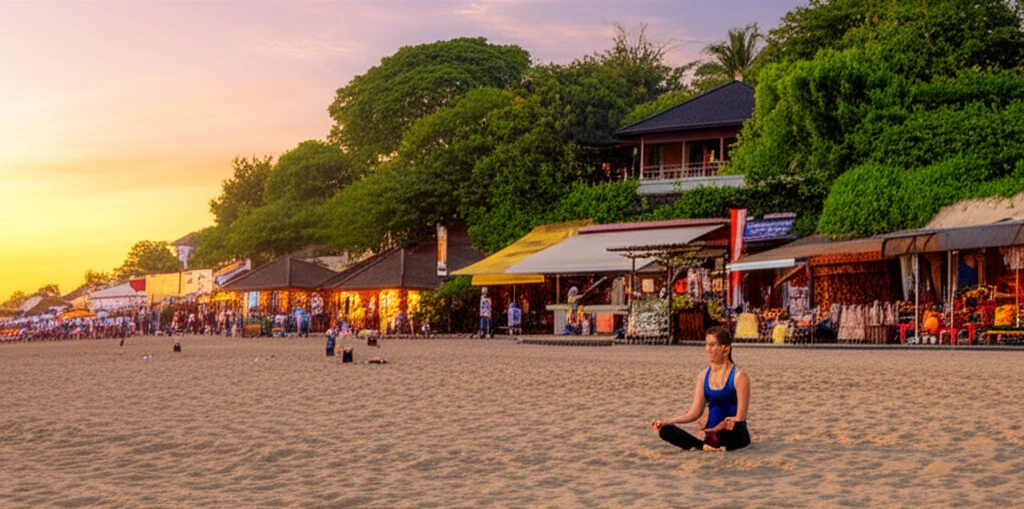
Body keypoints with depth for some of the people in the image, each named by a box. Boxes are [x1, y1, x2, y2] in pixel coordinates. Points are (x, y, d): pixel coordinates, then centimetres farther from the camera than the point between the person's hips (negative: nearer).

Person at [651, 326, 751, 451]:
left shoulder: (739, 377, -7)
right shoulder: (703, 376, 10)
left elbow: (739, 418, -11)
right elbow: (695, 412, 8)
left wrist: (717, 428, -24)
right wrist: (667, 421, -4)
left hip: (734, 436, -5)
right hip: (711, 434, 6)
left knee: (734, 426, -43)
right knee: (665, 430, -17)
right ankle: (704, 446, -32)